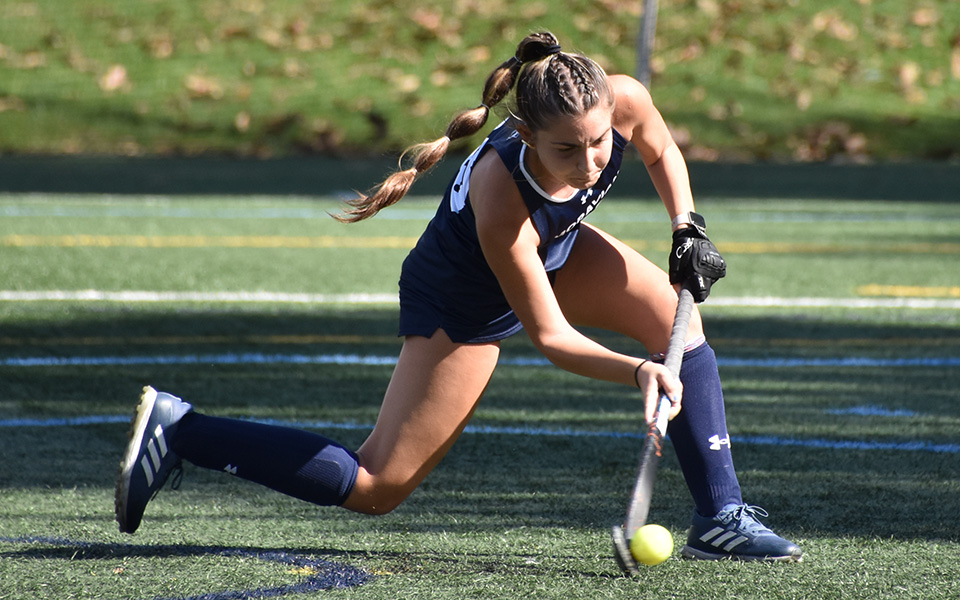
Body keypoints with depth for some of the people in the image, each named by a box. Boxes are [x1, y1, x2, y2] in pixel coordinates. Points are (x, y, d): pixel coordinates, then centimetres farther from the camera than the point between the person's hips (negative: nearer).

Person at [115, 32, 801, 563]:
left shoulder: (624, 100, -29)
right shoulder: (500, 198, -44)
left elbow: (662, 152, -1)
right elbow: (551, 336, -33)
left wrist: (688, 229, -12)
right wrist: (638, 373, -45)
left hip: (556, 252, 7)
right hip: (463, 303, -7)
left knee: (677, 315, -9)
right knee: (376, 488, -4)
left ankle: (720, 518, 1)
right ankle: (177, 431, 4)